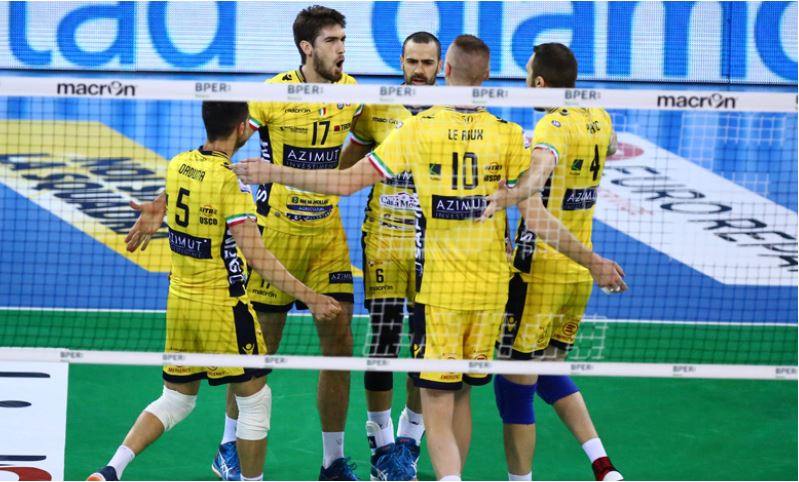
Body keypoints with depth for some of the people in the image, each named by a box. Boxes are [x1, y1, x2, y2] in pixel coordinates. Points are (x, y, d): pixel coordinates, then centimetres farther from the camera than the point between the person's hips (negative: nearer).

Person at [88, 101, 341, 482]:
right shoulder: (230, 182, -20)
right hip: (221, 307, -7)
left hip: (179, 302, 7)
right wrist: (309, 298, -23)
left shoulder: (177, 165, 0)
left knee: (176, 400, 17)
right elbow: (255, 255, -24)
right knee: (255, 400, 8)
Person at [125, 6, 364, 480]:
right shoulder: (274, 95, -15)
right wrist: (162, 205, -18)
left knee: (339, 342, 0)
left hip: (328, 233, 4)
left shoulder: (350, 91, -1)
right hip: (276, 231, -4)